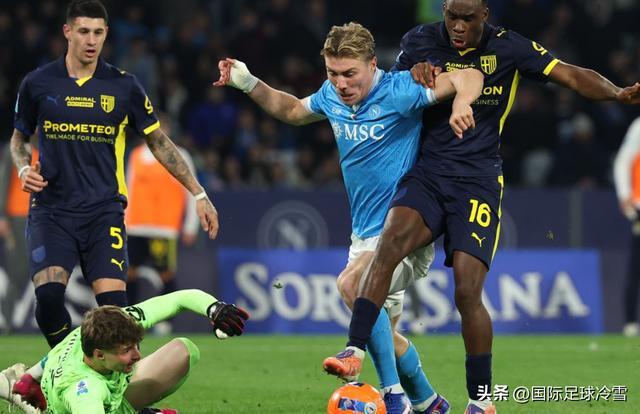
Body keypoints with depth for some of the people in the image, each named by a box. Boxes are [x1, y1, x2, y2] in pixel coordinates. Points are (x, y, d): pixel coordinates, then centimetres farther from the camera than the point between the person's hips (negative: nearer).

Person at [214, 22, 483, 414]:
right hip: (365, 234, 9)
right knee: (382, 332, 18)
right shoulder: (332, 96, 3)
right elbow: (293, 111, 25)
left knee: (352, 283, -32)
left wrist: (462, 102, -44)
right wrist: (249, 84, 13)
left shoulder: (397, 91, -18)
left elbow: (470, 77, -22)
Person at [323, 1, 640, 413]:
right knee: (390, 240, -28)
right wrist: (414, 77, -6)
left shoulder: (507, 47, -2)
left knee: (467, 293, -12)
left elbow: (572, 75, -5)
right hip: (427, 174, 2)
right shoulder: (420, 42, 5)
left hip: (478, 182, -2)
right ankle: (354, 352, -29)